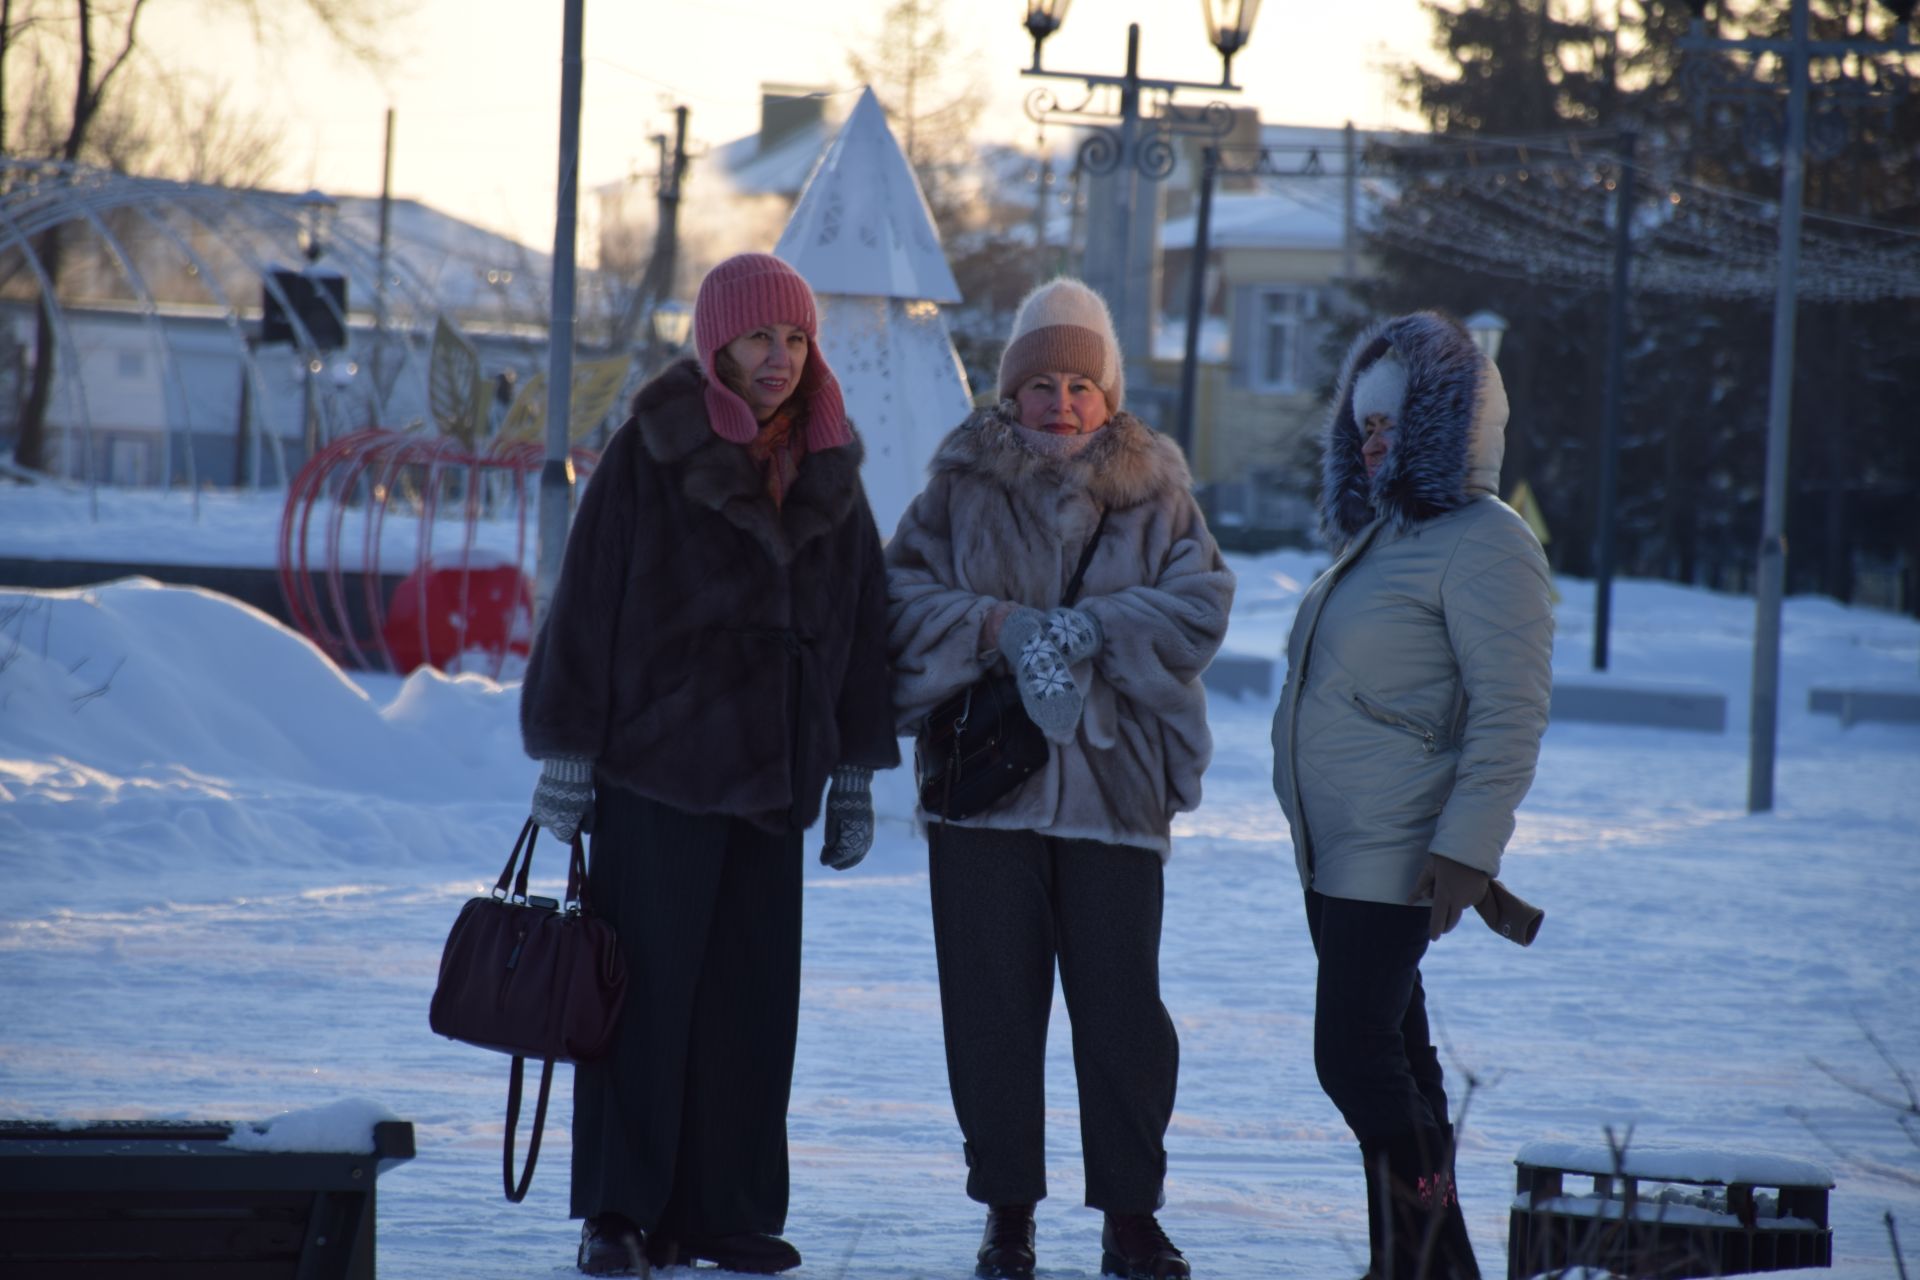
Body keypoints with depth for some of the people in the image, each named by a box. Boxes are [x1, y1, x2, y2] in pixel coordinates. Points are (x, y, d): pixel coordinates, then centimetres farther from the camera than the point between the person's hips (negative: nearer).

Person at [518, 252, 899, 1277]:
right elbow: (589, 605, -5)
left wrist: (855, 778, 12)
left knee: (754, 1000, 5)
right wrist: (566, 758, -8)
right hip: (656, 767, -4)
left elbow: (859, 626, 14)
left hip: (770, 776, 5)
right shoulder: (649, 457, -5)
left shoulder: (827, 473, 10)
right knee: (647, 989, -4)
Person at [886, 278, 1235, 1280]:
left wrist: (1091, 629, -17)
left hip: (1113, 786, 0)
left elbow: (1199, 604, -4)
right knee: (992, 1008, 3)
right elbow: (904, 598, 0)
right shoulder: (961, 486, 7)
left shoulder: (1153, 493, 7)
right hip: (984, 783, 0)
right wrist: (998, 627, -16)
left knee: (1122, 1008, 1)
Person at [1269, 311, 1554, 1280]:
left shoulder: (1483, 544, -13)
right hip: (1336, 854, 10)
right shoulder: (1382, 535, 17)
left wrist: (1465, 850, -24)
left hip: (1397, 861, -10)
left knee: (1355, 1056, -13)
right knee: (1390, 1061, 12)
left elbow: (1509, 717, -19)